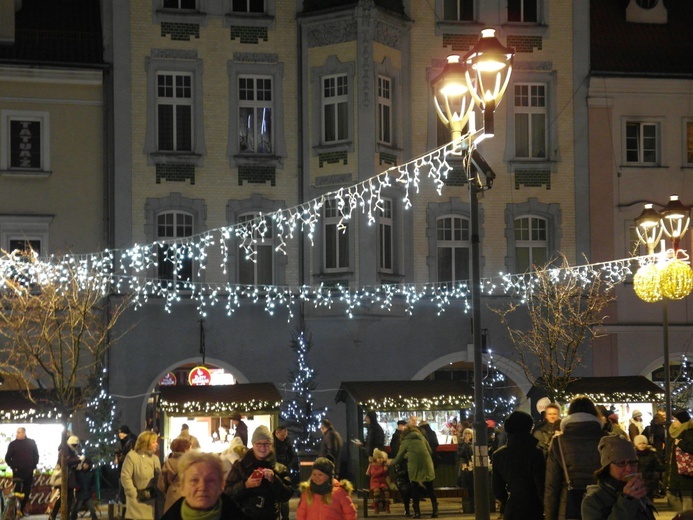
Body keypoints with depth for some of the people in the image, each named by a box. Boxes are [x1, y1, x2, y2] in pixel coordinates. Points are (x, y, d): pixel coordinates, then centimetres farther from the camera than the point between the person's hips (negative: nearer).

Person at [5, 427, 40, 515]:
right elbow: (8, 458, 4)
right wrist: (14, 467, -6)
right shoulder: (13, 444, 2)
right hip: (18, 472, -2)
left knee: (27, 491, 6)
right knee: (17, 490, -8)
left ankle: (22, 509, 15)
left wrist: (34, 466, 3)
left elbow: (36, 455, 13)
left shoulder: (32, 442, 6)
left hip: (29, 472, 2)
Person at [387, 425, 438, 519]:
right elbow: (430, 451, 19)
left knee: (415, 490, 9)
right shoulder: (422, 437, 17)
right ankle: (435, 511, 7)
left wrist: (391, 462, 33)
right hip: (426, 465, 2)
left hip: (414, 467, -2)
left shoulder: (405, 441, 11)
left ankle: (417, 512, 5)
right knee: (430, 489, 10)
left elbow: (399, 457, 15)